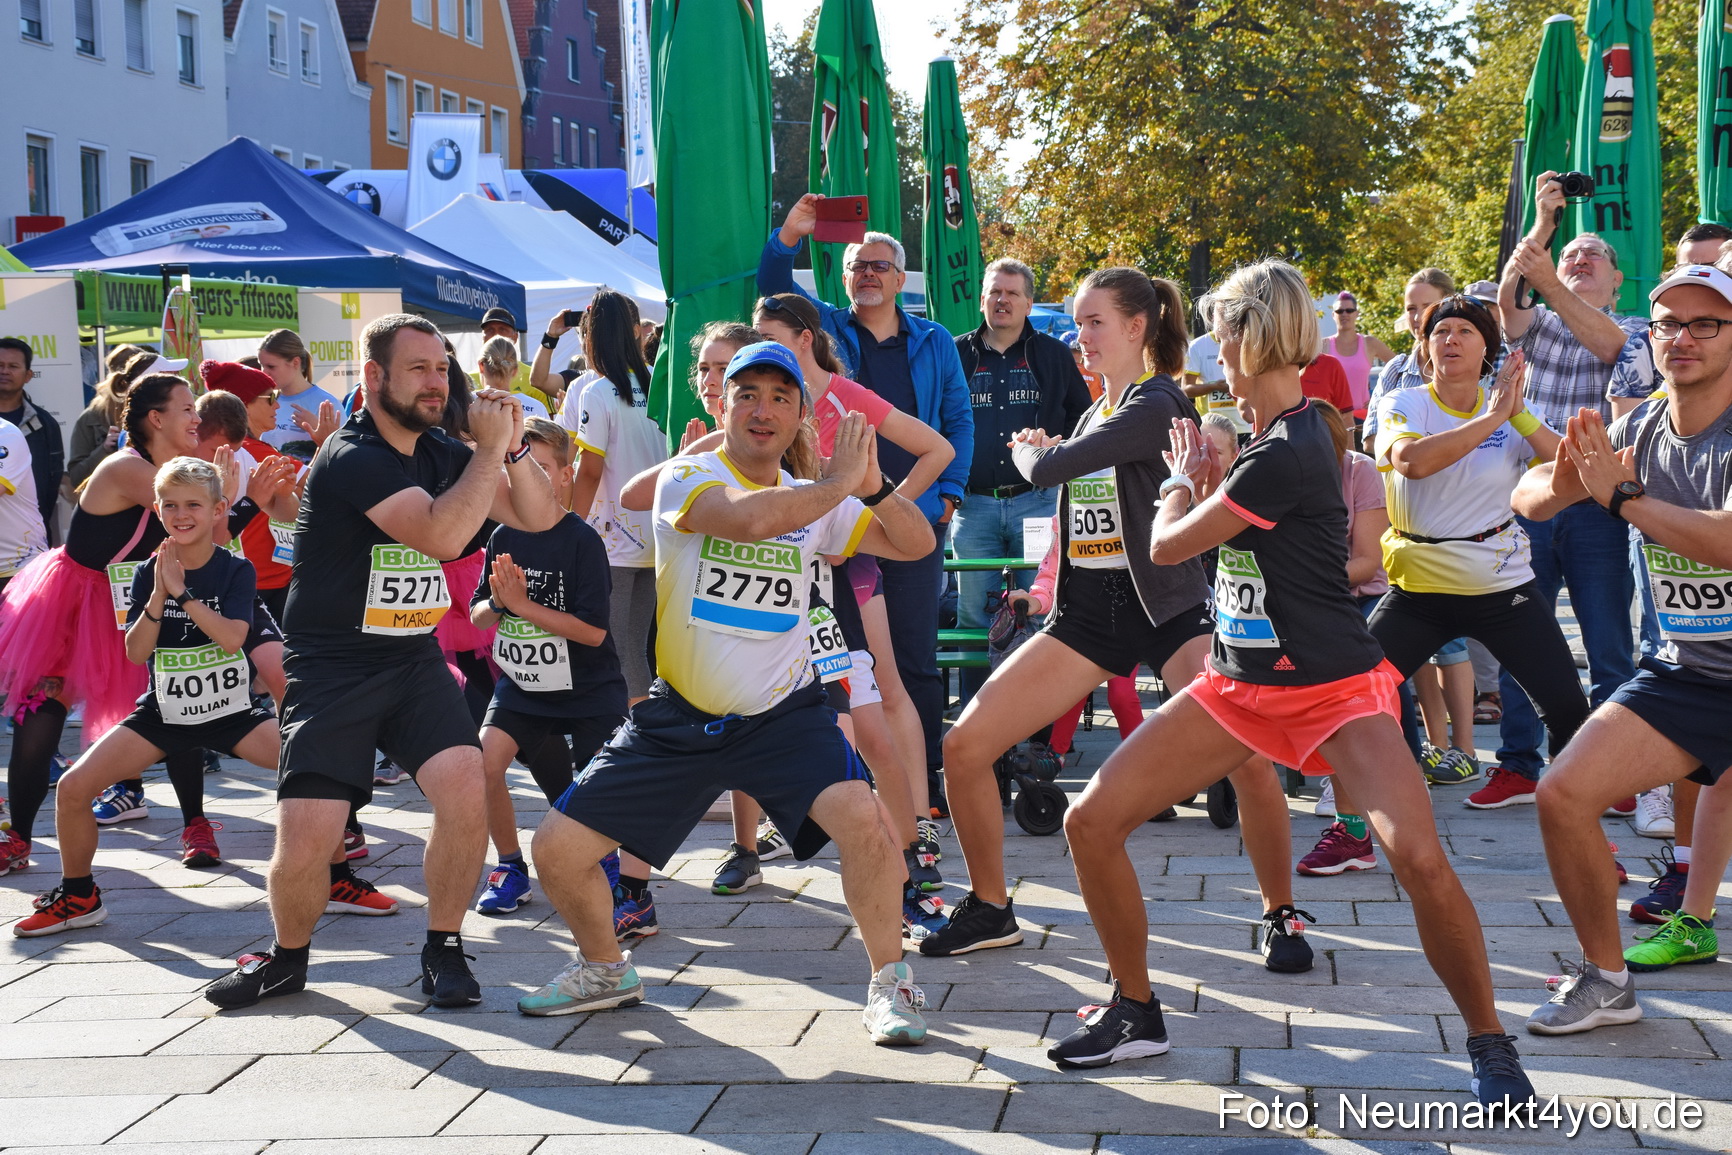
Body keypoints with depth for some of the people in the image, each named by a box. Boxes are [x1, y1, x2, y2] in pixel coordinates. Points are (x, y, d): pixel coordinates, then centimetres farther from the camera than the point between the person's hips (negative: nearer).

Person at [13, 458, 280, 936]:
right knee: (73, 787, -13)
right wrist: (158, 596, -24)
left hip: (231, 712, -2)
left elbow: (233, 637, -22)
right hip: (163, 713, 2)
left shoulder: (236, 570, -7)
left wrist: (182, 592, -25)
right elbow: (136, 653, -10)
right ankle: (78, 897, 10)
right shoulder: (149, 573, -2)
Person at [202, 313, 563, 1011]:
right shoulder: (351, 458, -15)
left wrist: (512, 446, -8)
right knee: (305, 843, -12)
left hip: (414, 662, 5)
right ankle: (288, 957, 19)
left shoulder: (439, 454, 7)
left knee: (466, 791, -20)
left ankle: (443, 949, 1)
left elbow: (539, 517, 8)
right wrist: (489, 448, -20)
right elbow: (441, 534, -27)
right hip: (331, 670, -5)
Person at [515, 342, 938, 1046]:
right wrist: (837, 484, -22)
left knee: (862, 818, -27)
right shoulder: (689, 479, -9)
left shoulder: (816, 504, 4)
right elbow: (750, 517, -30)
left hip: (783, 715, 1)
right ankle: (605, 970, 28)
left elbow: (916, 544, 2)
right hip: (678, 717, 0)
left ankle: (889, 983, -5)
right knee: (558, 851, -3)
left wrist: (874, 487, -15)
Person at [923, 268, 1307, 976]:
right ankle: (989, 910, 14)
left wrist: (1027, 450, 3)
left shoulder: (1155, 405, -13)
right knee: (964, 746, -3)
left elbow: (1047, 468, -17)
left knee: (1251, 761, -25)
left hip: (1169, 608, -7)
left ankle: (1280, 913, -1)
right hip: (1089, 609, 7)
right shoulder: (1096, 412, 14)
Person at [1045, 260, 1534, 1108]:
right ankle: (1136, 1013, 16)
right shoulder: (1279, 432, 6)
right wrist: (1203, 476, 9)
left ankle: (1489, 1044, -6)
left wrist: (1183, 478, 6)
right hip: (1240, 683, 9)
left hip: (1334, 689, -9)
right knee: (1091, 822, -1)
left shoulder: (1285, 455, -22)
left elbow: (1168, 544, -12)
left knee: (1419, 857, -28)